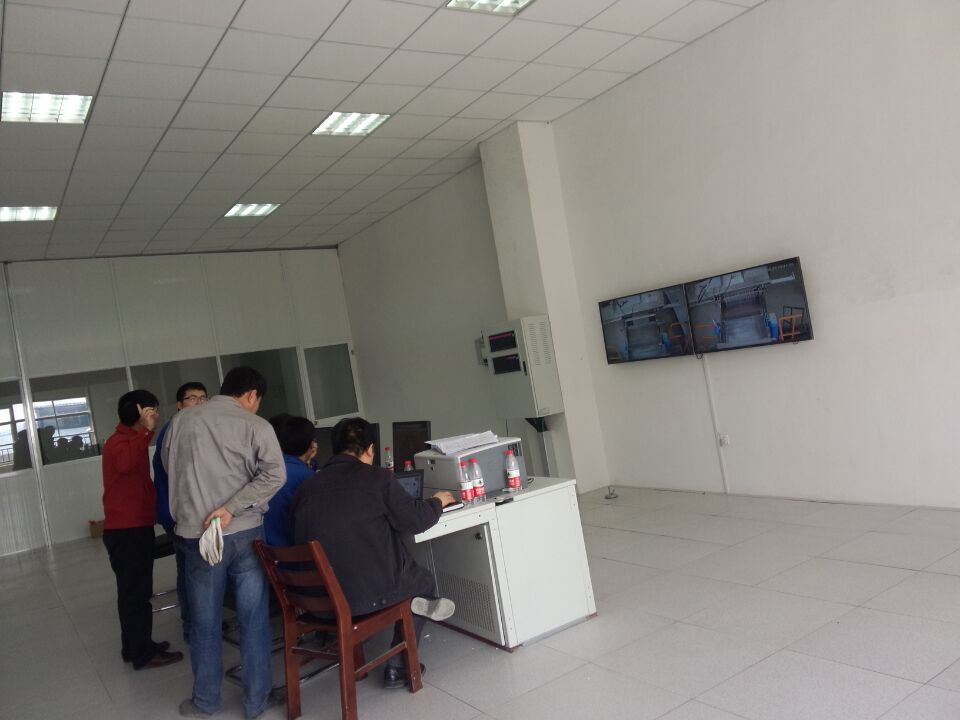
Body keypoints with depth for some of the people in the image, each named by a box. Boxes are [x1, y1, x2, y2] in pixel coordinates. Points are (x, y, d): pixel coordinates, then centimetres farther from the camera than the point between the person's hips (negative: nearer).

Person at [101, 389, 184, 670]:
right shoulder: (120, 441, -15)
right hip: (127, 530, -11)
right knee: (136, 592, -4)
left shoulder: (129, 439, 18)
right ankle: (143, 653, 4)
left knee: (133, 591, 17)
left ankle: (134, 646, 27)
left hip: (133, 527, 11)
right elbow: (124, 463, -41)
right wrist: (147, 431, -42)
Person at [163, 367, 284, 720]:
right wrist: (231, 508, -16)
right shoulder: (256, 425, -4)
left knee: (204, 621, 14)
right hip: (245, 532, -2)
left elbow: (169, 467, 18)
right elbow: (274, 474, -16)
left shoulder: (181, 420, 5)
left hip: (196, 533, 2)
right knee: (253, 618, 9)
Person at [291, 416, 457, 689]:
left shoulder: (306, 487, 1)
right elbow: (414, 520, -6)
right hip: (369, 592, -5)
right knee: (425, 582, 26)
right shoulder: (377, 478, -12)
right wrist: (437, 502, 16)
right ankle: (397, 667, 23)